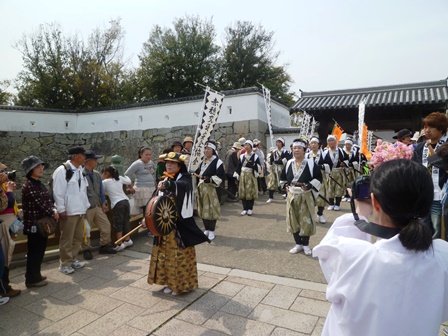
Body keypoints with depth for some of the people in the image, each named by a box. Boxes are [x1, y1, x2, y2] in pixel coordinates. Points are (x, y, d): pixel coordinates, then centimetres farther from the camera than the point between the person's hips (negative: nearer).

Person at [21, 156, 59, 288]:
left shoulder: (40, 184, 12)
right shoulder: (28, 186, -16)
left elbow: (48, 200, 10)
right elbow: (39, 203, -19)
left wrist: (54, 210, -9)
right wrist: (52, 214, -8)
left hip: (43, 222, 8)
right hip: (34, 224, -8)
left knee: (40, 250, 16)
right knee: (34, 251, 2)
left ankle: (35, 275, 29)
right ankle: (32, 279, 14)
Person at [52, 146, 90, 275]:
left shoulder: (80, 170, 11)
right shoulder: (62, 170, -12)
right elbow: (58, 192, -14)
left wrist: (86, 206, 14)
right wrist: (61, 210, -15)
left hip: (80, 210, 8)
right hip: (68, 211, -8)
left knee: (78, 237, 15)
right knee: (67, 239, 3)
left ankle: (72, 259, 29)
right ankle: (65, 263, 16)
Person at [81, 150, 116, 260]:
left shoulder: (97, 175, 7)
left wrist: (103, 203, 9)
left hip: (97, 206, 7)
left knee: (106, 225, 11)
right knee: (86, 230, 6)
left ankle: (104, 246, 28)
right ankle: (86, 250, 25)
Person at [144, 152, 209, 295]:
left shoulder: (185, 178, -11)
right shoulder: (164, 180, 9)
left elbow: (182, 186, -36)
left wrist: (167, 185, -54)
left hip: (180, 224, -6)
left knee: (180, 255, 3)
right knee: (166, 254, 14)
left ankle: (182, 284, 21)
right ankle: (170, 282, 31)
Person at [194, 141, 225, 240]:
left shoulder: (217, 162, -7)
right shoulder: (202, 162, 16)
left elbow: (220, 177, -15)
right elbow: (197, 173, 27)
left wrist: (208, 179, -23)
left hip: (212, 189, -6)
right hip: (201, 189, 7)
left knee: (211, 210, -3)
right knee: (203, 209, 10)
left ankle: (211, 231, 10)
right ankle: (207, 229, 24)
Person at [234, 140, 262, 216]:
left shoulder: (255, 156, 0)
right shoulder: (242, 156, 9)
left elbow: (259, 168, -6)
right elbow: (238, 167, 8)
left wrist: (251, 163, -20)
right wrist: (237, 177, 3)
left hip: (251, 176, -2)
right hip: (243, 176, 3)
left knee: (251, 192, -1)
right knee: (243, 192, 1)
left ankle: (250, 209, 12)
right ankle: (245, 208, 12)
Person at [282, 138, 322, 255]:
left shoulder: (311, 163, -6)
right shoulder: (288, 163, 5)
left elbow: (319, 177, -4)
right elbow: (283, 177, 19)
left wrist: (309, 186, -14)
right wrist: (286, 186, 6)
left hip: (305, 196, -3)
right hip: (292, 195, 4)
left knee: (306, 220, 2)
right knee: (293, 220, 8)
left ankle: (305, 244, 19)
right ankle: (298, 244, 22)